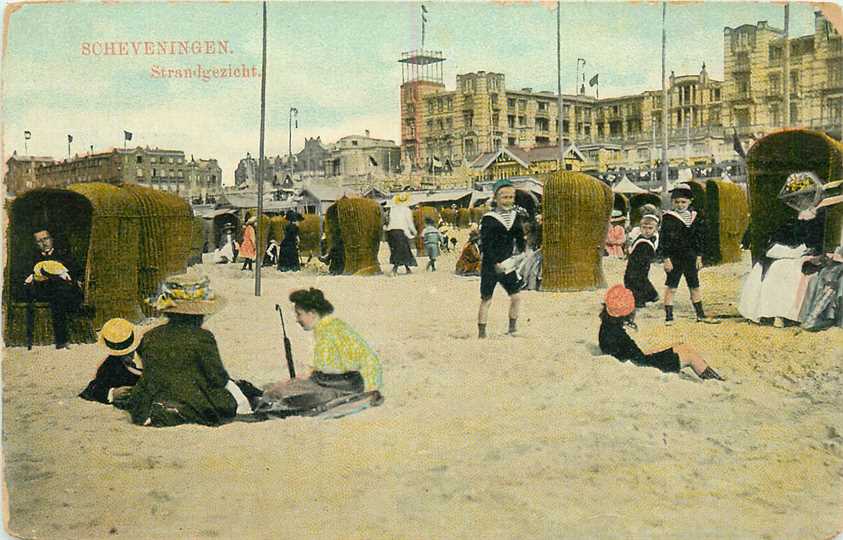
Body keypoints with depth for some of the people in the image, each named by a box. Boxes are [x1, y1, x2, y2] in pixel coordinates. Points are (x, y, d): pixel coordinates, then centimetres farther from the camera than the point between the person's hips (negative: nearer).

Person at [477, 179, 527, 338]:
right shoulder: (488, 219, -10)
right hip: (490, 266, -5)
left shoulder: (516, 217, 7)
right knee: (486, 299, 0)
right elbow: (485, 245, -14)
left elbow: (521, 239, 11)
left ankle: (512, 329, 18)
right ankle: (481, 333, 7)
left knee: (516, 296, 2)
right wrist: (496, 264, -19)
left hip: (508, 265, 5)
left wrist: (520, 255, -6)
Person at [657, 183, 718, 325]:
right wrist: (666, 259, -14)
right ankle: (668, 316, 3)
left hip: (690, 257, 5)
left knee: (695, 286, 12)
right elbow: (663, 240, -9)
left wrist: (699, 257, 8)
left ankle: (700, 315, 23)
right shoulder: (668, 218, -7)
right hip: (674, 257, -5)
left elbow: (699, 239, 12)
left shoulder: (694, 217, 7)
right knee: (671, 287, -3)